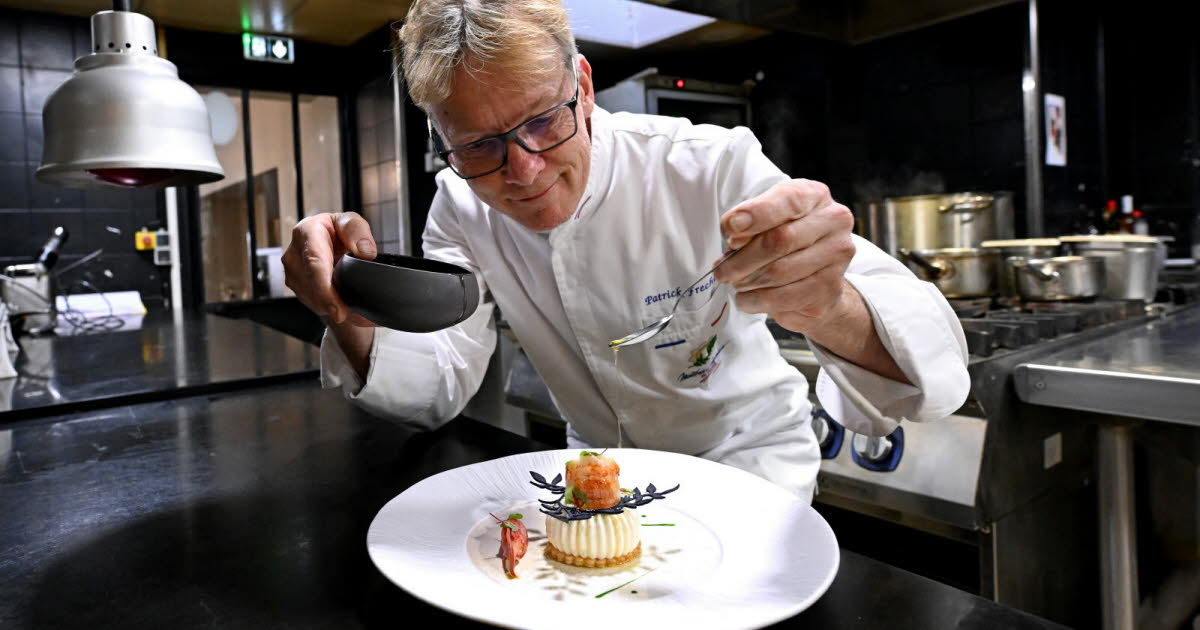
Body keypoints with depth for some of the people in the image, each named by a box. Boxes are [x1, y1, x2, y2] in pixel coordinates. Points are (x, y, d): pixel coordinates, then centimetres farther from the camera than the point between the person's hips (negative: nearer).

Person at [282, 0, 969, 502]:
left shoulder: (712, 167, -25)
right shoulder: (462, 208, -11)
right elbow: (437, 388, -15)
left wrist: (831, 313, -53)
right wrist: (355, 315, -36)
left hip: (747, 454, -3)